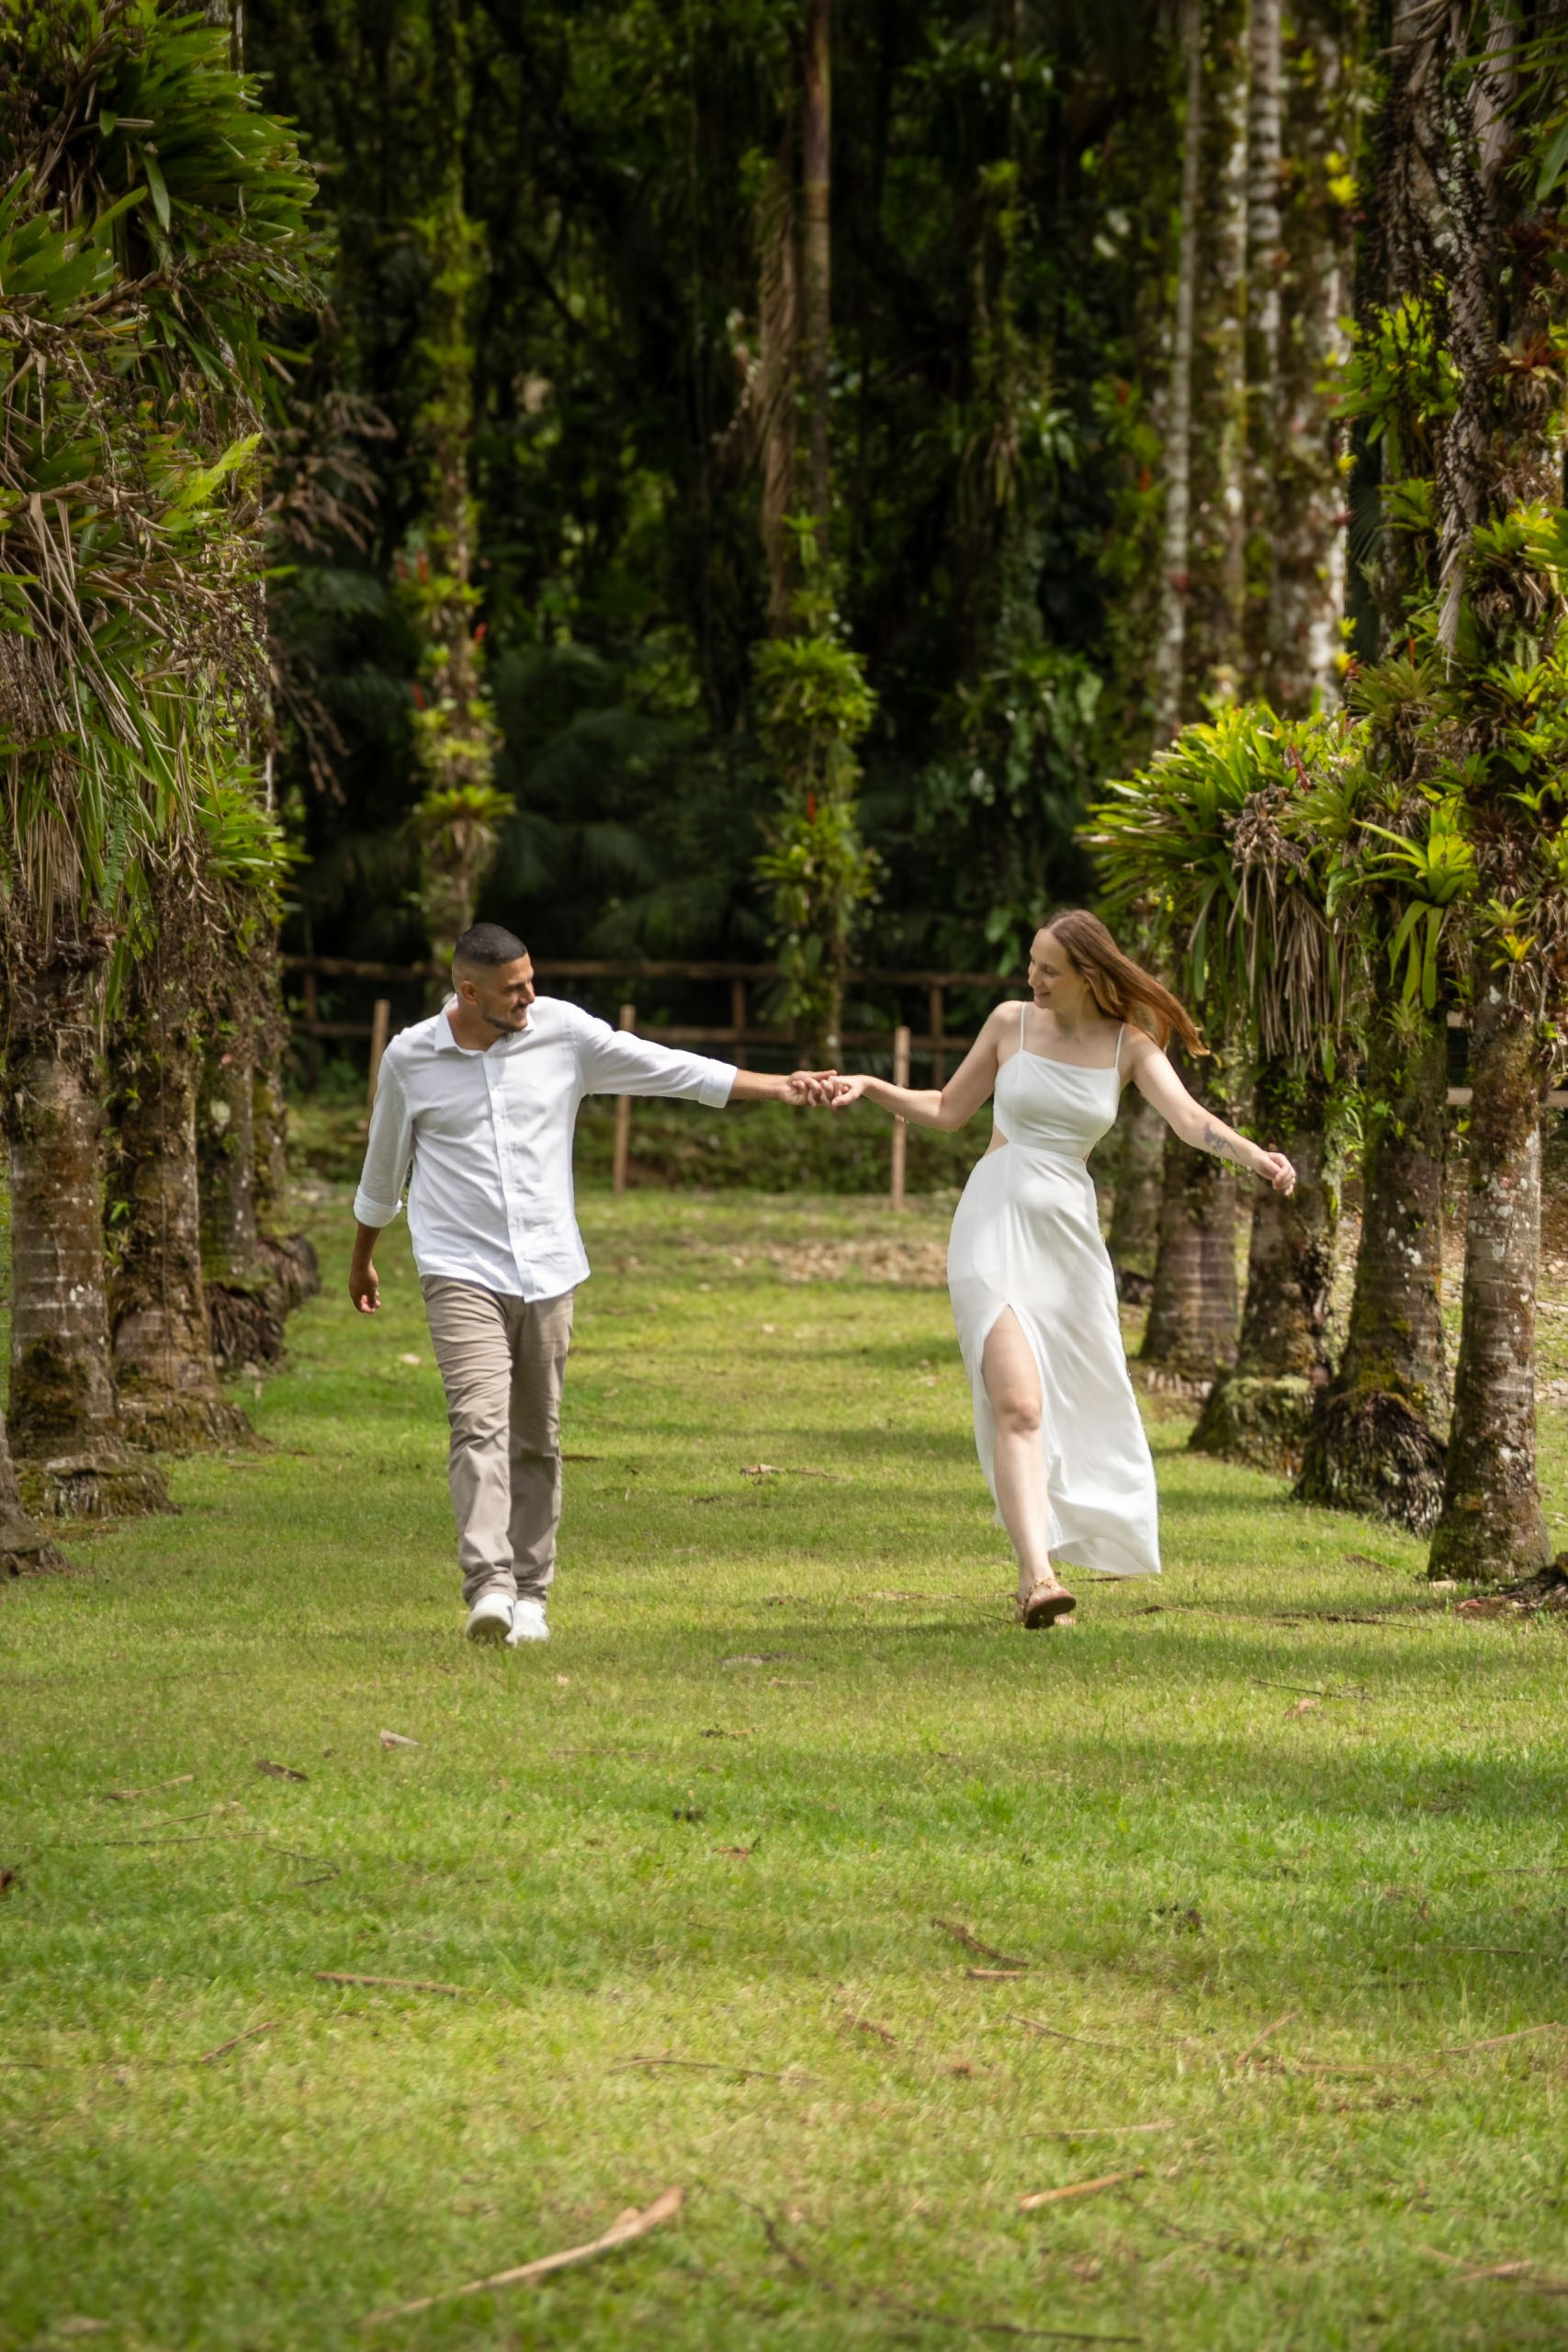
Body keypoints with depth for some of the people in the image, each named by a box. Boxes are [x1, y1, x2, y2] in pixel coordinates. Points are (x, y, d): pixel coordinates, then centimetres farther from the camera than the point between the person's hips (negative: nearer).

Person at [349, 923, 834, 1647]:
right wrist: (362, 1258, 27)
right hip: (460, 1270, -2)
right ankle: (490, 1588, -28)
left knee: (536, 1442, 5)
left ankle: (530, 1597, 14)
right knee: (479, 1424, -17)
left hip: (546, 1270, 2)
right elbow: (383, 1165, 16)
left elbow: (669, 1069, 4)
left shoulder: (562, 1032, 1)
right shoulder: (410, 1058, 0)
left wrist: (779, 1087, 1)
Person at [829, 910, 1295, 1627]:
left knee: (1075, 1410, 7)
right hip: (996, 1225, -3)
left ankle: (1043, 1567, 23)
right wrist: (872, 1088, 2)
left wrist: (1253, 1156, -29)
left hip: (1069, 1237, 3)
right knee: (1018, 1405, -19)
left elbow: (1190, 1118, -11)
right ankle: (1037, 1573, -31)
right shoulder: (1011, 1023, 4)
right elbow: (948, 1111, 15)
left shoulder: (1128, 1046, 4)